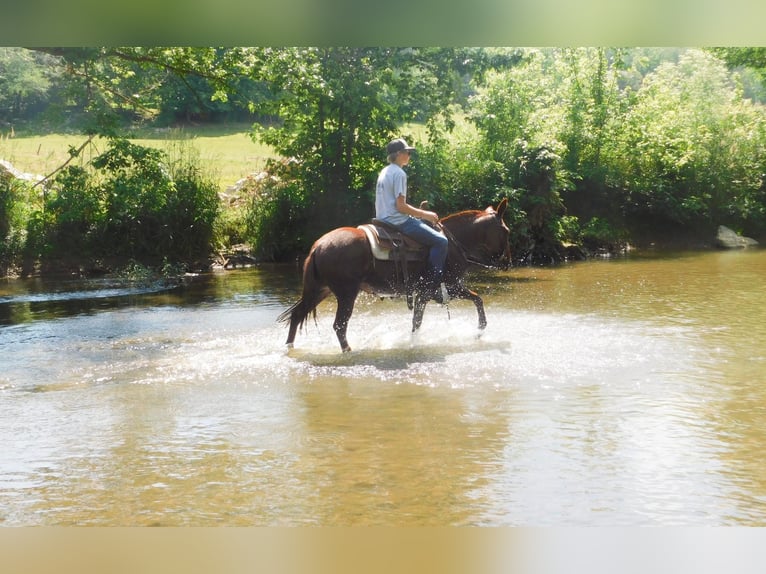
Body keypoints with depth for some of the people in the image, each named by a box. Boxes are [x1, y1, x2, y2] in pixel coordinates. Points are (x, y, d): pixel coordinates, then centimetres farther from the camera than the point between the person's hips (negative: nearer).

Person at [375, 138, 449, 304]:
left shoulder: (384, 172, 17)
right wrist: (424, 214, -8)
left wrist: (420, 213, 19)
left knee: (430, 227, 26)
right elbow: (401, 206, -20)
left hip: (384, 220, 11)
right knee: (440, 241, -13)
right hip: (398, 221, -11)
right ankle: (432, 285, -16)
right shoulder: (399, 173, -13)